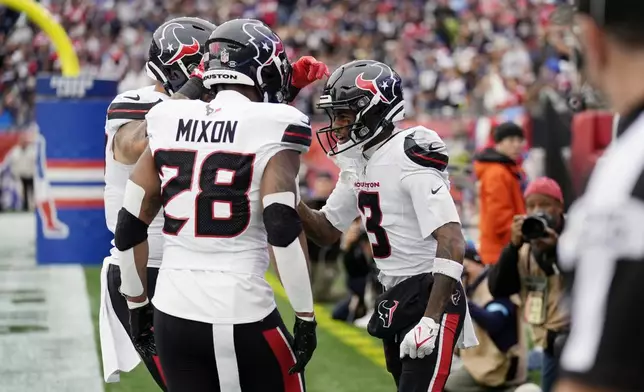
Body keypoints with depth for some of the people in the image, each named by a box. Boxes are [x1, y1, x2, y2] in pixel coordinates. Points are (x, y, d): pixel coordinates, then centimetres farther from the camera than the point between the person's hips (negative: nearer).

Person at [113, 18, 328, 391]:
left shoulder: (168, 124, 8)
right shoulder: (271, 130, -7)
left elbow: (130, 227, 11)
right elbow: (283, 229, -17)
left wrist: (138, 305, 23)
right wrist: (306, 317, -9)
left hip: (174, 315, 5)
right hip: (241, 315, -5)